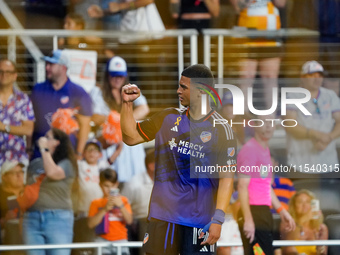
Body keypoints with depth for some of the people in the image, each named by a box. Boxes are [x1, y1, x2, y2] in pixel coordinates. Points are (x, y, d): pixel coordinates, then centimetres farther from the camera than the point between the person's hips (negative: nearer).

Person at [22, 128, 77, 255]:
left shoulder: (67, 164, 1)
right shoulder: (35, 164, 15)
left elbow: (52, 173, -20)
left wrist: (44, 149, -10)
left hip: (58, 218, -5)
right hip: (32, 219, 5)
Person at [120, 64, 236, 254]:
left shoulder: (221, 129, -5)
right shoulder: (169, 119, 9)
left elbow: (226, 178, -8)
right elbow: (131, 137, 17)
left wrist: (218, 220, -16)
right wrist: (127, 103, 4)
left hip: (200, 220, -4)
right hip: (163, 216, 4)